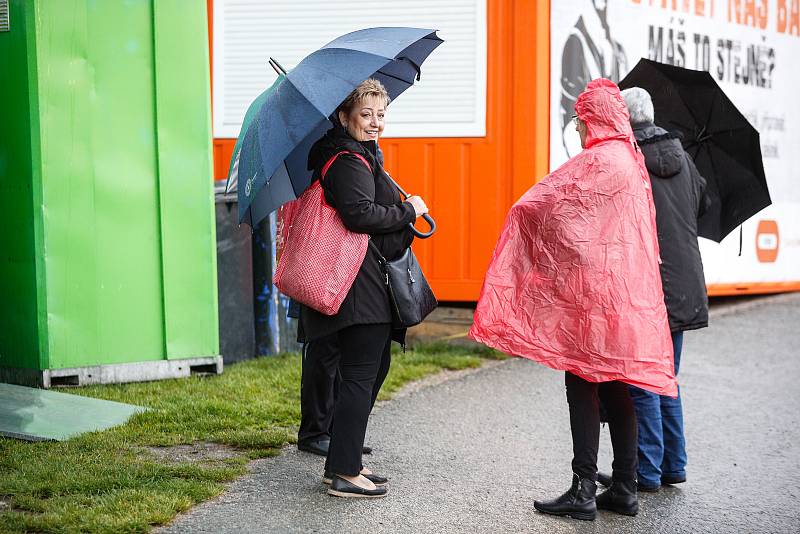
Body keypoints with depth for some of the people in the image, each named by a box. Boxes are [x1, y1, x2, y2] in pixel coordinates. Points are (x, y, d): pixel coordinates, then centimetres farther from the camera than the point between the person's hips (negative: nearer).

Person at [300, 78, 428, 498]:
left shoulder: (360, 155, 19)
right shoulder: (348, 161, -14)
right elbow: (361, 214, -25)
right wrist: (409, 210, -14)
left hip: (369, 282, 11)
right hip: (362, 286, -11)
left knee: (373, 368, 16)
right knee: (360, 376, -7)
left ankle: (342, 464, 24)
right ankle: (345, 473, -1)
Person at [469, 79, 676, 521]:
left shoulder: (600, 160, -14)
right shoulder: (628, 158, 15)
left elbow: (552, 202, -13)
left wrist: (523, 210, 6)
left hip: (593, 288, -9)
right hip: (623, 293, 9)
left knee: (583, 386, -5)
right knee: (615, 387, 11)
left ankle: (584, 491, -3)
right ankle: (626, 489, 16)